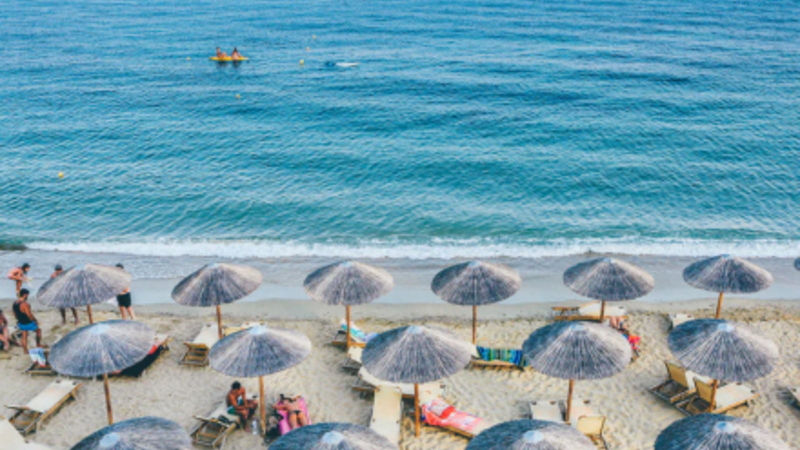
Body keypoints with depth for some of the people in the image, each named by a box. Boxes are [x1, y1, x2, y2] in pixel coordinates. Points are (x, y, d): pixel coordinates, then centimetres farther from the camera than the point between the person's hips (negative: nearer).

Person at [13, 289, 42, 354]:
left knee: (24, 337, 20)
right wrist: (36, 321, -8)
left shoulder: (14, 303, -4)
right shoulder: (25, 304, -31)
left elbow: (15, 314, 10)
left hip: (21, 324, 7)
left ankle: (25, 351, 28)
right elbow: (30, 315, -26)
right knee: (38, 330, 20)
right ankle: (38, 344, 33)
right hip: (28, 324, -7)